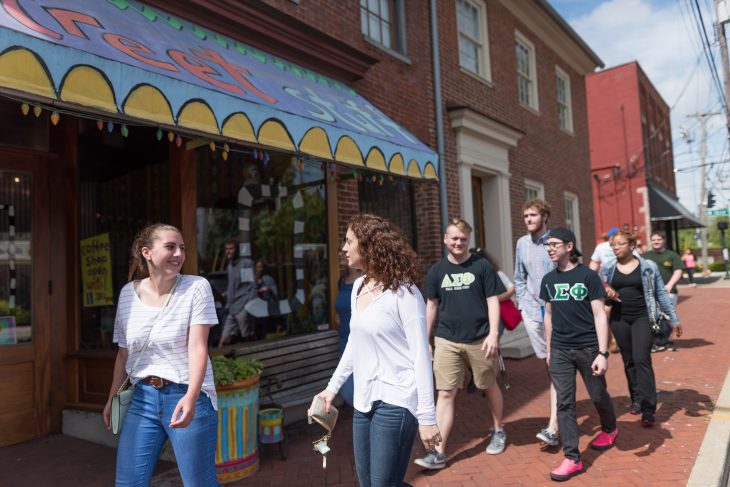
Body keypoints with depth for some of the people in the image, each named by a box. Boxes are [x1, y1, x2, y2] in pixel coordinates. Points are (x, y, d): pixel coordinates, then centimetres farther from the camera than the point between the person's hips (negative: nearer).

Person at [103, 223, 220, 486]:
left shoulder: (197, 287, -7)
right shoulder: (128, 292, 5)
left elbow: (198, 347, -15)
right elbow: (124, 353, 14)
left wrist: (190, 397, -27)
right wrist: (112, 398, 16)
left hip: (186, 396, -4)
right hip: (142, 397, 4)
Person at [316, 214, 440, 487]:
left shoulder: (402, 291, -14)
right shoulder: (358, 287, 8)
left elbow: (420, 355, -14)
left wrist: (426, 417, -15)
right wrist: (333, 386, 21)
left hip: (394, 402, -7)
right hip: (363, 401, 7)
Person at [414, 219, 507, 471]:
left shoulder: (482, 266, -2)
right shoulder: (437, 270, 5)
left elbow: (493, 300, -1)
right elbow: (432, 306, 11)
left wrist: (493, 333, -11)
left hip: (480, 340, -1)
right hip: (447, 341, 2)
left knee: (490, 387, 16)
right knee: (445, 394, 0)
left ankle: (498, 432, 40)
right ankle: (438, 452, 4)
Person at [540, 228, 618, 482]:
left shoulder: (588, 276, -8)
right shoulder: (549, 279, 5)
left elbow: (599, 315, -9)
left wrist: (603, 353, -15)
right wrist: (549, 349, 14)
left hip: (588, 348, -3)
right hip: (560, 350, 3)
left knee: (598, 396, 16)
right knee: (564, 403, 1)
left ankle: (610, 428, 46)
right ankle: (572, 458, 8)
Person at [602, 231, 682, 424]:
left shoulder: (648, 267, -2)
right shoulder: (608, 269, 3)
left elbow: (661, 293, 3)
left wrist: (674, 318, 5)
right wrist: (606, 291, -12)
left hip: (642, 318, -3)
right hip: (619, 319, 3)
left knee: (642, 360, -12)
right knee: (629, 362, 11)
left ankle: (648, 408, -7)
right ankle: (637, 399, 26)